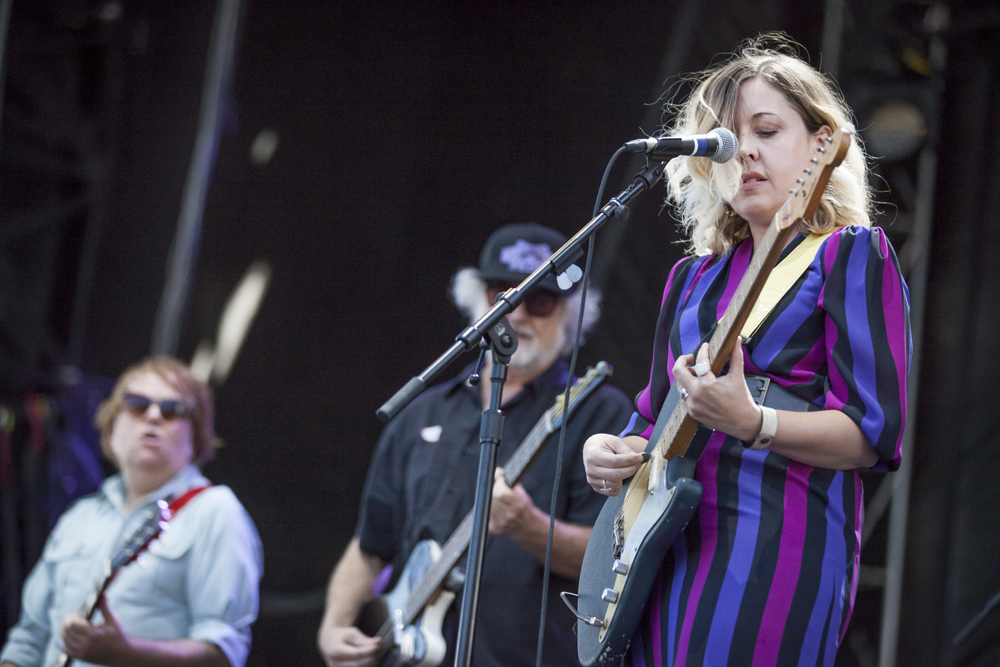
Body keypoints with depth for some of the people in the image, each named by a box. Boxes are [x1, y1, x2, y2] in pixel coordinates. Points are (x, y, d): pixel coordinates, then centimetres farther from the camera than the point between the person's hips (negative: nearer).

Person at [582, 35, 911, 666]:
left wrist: (751, 424, -23)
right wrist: (613, 451, 5)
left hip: (779, 540, -6)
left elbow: (876, 435, -8)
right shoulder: (696, 276, 21)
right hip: (663, 546, 6)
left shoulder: (852, 255, 1)